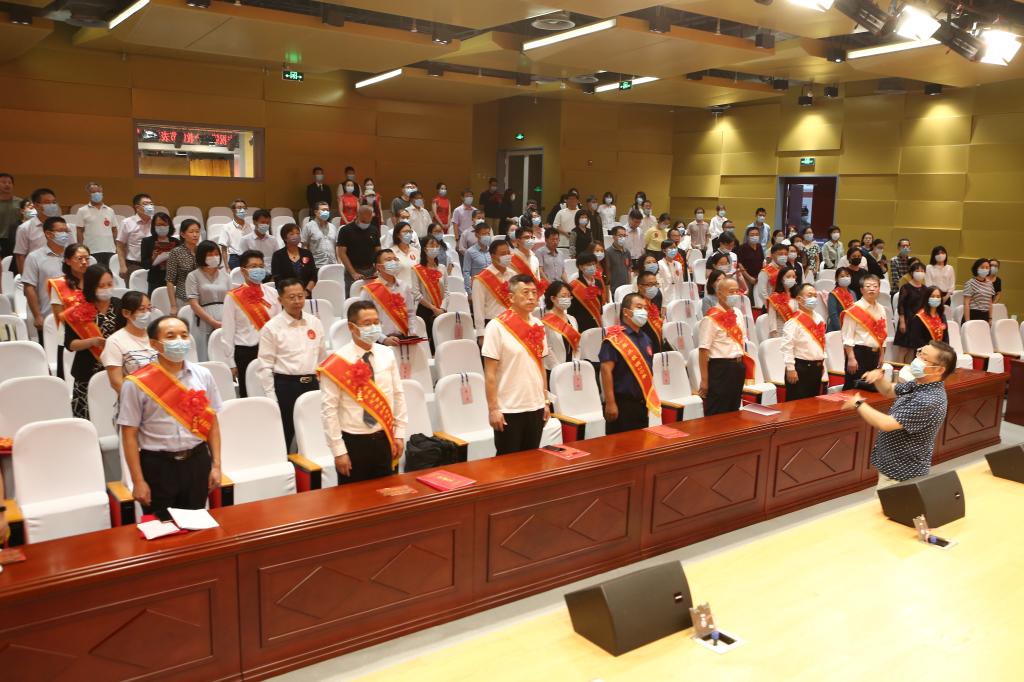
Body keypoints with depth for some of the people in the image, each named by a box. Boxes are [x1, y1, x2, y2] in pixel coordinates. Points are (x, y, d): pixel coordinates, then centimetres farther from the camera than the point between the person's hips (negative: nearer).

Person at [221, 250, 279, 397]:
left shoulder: (272, 293, 3)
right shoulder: (233, 297, -4)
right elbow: (227, 333, -2)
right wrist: (231, 363, -3)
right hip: (245, 353, -2)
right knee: (248, 395, 8)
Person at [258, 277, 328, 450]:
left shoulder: (315, 323, 6)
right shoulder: (271, 327, -7)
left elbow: (323, 358, 15)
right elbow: (266, 366, -6)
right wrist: (271, 398, -10)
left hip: (311, 384, 4)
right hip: (285, 385, -4)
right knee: (284, 435, 3)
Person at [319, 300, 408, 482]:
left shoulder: (387, 355, 1)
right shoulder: (337, 362, -13)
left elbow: (398, 395, 7)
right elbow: (328, 409, -12)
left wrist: (399, 434, 4)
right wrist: (338, 450, -12)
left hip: (384, 439, 4)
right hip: (353, 441, -4)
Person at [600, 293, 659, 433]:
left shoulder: (646, 339, 13)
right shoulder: (614, 339, -13)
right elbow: (606, 370, -18)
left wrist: (649, 400, 19)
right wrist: (610, 403, -22)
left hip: (642, 403, 8)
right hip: (622, 404, -8)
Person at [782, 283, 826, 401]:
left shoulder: (819, 319, 11)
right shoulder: (794, 321, -16)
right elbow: (787, 347, -20)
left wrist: (822, 363, 19)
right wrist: (791, 369, -21)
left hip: (816, 367, 8)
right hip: (800, 367, -8)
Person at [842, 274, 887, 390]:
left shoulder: (881, 310, 10)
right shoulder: (854, 310, -11)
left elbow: (882, 335, 16)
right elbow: (847, 337, -15)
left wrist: (881, 357, 15)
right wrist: (851, 358, -19)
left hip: (874, 354, 7)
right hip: (859, 353, -7)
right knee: (853, 388, -5)